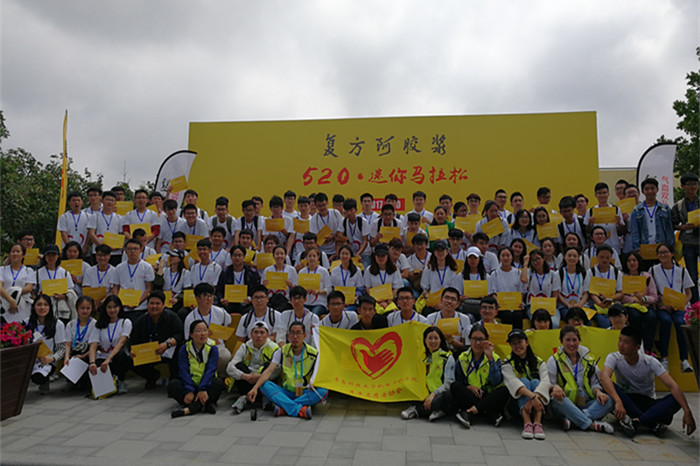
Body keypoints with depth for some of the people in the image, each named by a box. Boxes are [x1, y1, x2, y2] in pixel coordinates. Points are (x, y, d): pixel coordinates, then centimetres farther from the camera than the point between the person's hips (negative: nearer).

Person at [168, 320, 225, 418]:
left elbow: (210, 370, -15)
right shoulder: (184, 349, -3)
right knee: (172, 385, -26)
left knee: (219, 382, -30)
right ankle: (205, 405, -36)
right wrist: (189, 391, -29)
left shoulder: (213, 348, -4)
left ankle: (189, 409, -35)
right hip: (190, 384, 1)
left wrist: (203, 389, -31)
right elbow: (184, 372, -13)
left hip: (206, 384, -1)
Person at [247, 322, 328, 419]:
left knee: (323, 391, -31)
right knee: (264, 385, -25)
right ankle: (299, 410, -38)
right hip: (286, 392, 1)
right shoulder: (282, 352, -2)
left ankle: (284, 408, -33)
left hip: (305, 393, -1)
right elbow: (269, 371, -12)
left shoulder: (314, 354, -5)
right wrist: (255, 388, -28)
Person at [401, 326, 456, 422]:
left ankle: (416, 409, -27)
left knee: (447, 395, -38)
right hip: (428, 395, 3)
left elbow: (449, 383, -11)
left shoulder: (448, 357, -2)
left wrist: (434, 394, -25)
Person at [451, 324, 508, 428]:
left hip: (488, 398, -1)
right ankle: (492, 414, -30)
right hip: (469, 396, 1)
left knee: (504, 391, -29)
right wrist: (469, 387, -14)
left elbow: (497, 382, -14)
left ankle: (469, 412, -32)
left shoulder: (495, 358, 1)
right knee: (454, 386, -26)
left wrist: (490, 358, -20)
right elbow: (458, 382, 7)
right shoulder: (462, 358, 5)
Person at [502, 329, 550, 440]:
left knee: (535, 381, -23)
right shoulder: (507, 364, -1)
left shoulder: (539, 362, 4)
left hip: (537, 405, 1)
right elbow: (513, 383, -21)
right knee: (524, 380, -25)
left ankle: (537, 422, -40)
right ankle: (527, 422, -44)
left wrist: (535, 397, -36)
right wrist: (532, 396, -39)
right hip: (517, 403, -1)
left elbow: (545, 382, -16)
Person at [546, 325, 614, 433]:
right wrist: (555, 387, -26)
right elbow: (548, 383, -1)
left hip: (585, 405, 3)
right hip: (565, 405, -3)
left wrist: (597, 391, -8)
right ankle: (591, 424, -38)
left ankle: (573, 420, -38)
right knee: (558, 399, -37)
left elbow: (595, 382, 17)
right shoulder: (554, 360, 6)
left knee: (608, 401, -25)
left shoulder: (588, 360, 17)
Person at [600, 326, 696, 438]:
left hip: (648, 402, 1)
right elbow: (604, 377, -33)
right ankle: (652, 423, -32)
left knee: (675, 400, -27)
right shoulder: (614, 358, -14)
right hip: (626, 400, -1)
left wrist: (687, 412, -34)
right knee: (609, 387, -34)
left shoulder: (650, 361, -11)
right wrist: (618, 402, -49)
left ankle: (635, 421, -35)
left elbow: (672, 385, -20)